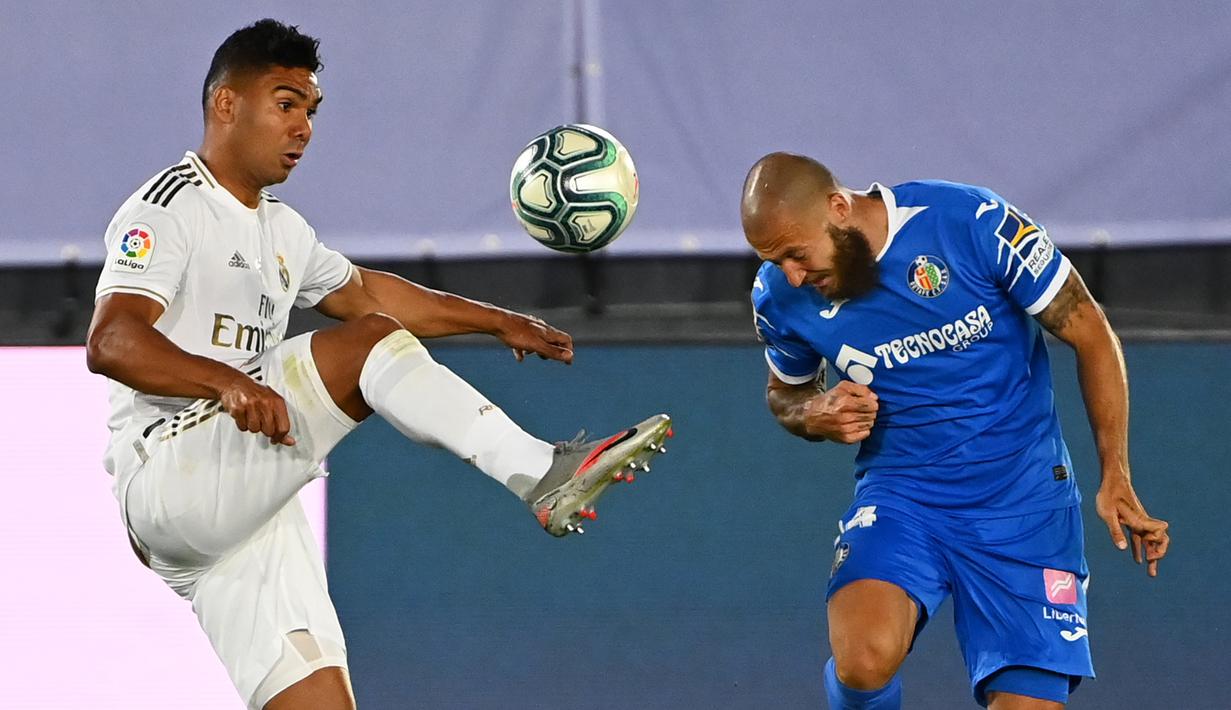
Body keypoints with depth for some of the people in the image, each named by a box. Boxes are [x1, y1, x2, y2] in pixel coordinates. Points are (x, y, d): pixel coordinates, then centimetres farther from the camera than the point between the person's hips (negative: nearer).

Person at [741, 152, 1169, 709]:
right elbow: (786, 392, 17)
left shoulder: (972, 223, -16)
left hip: (1025, 499, -1)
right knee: (864, 661, -28)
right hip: (900, 493, 1)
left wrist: (1116, 476, -6)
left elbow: (1088, 331, -4)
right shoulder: (779, 297, -6)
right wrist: (816, 415, -8)